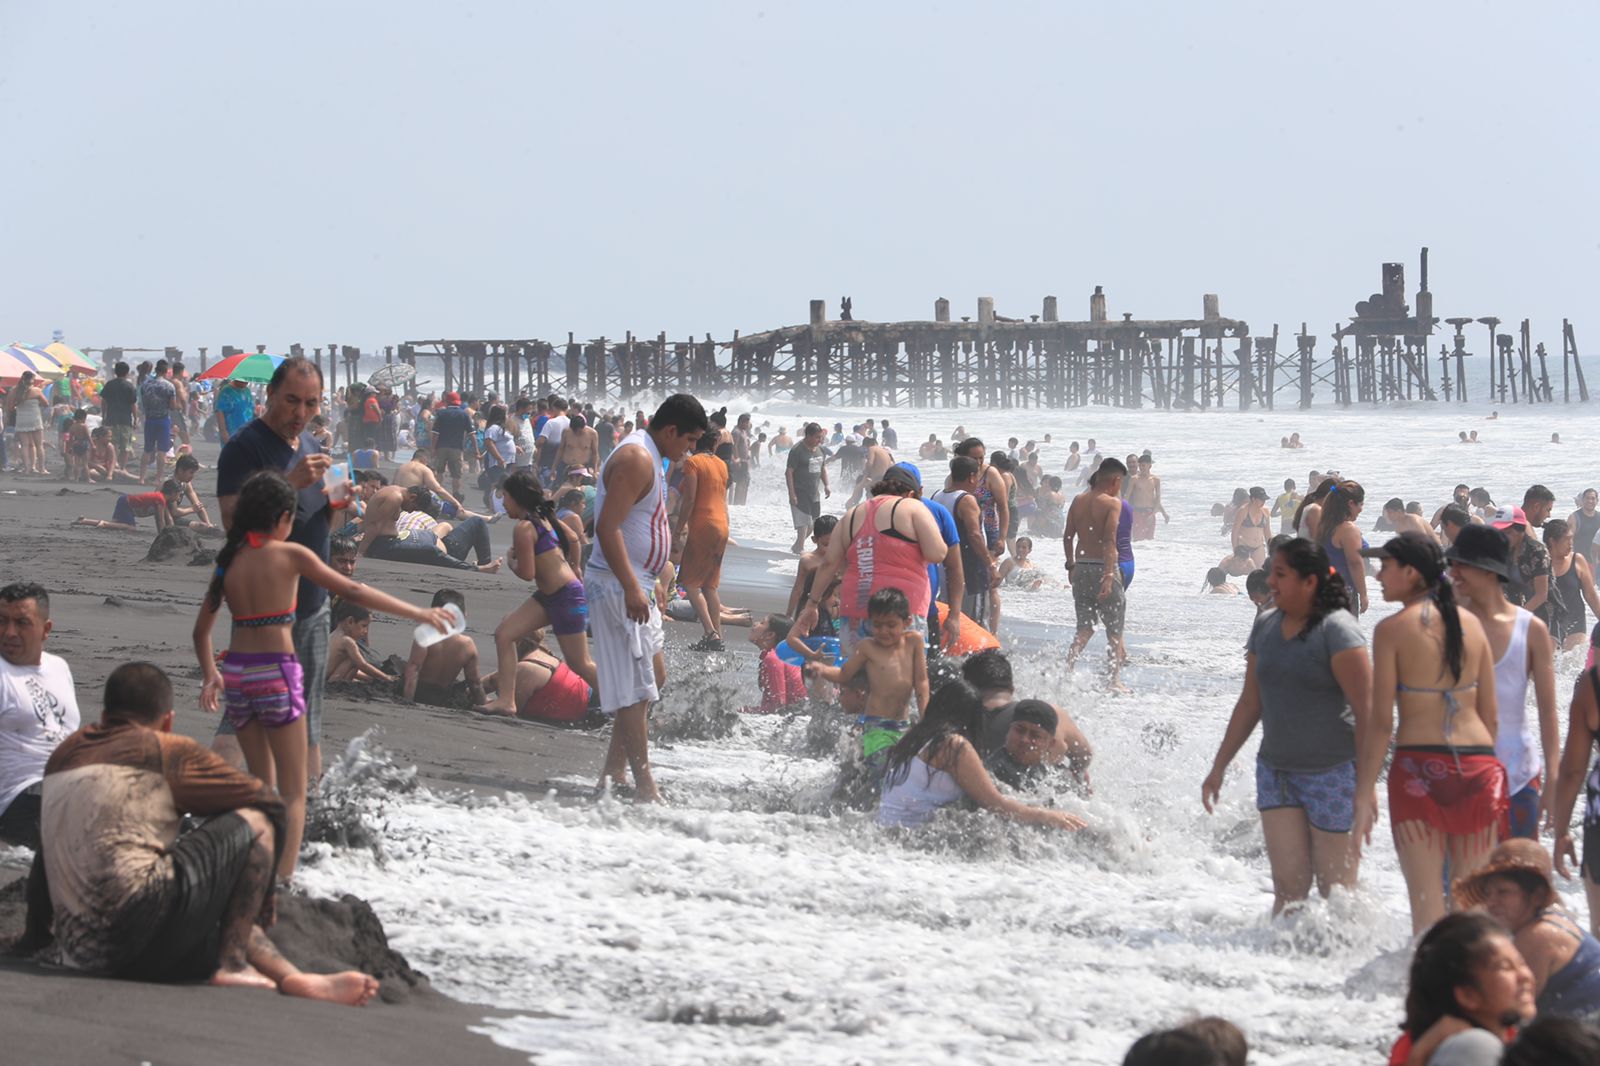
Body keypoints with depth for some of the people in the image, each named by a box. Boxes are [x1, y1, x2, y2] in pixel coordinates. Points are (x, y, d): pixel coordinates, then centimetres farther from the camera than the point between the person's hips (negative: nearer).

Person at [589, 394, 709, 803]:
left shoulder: (647, 457, 16)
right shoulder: (636, 459, -18)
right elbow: (607, 527, -25)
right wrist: (631, 588, -31)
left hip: (635, 582, 11)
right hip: (619, 585, -11)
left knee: (653, 676, 18)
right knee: (634, 689, -9)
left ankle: (614, 772, 22)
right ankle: (645, 790, -9)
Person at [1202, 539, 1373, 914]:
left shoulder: (1338, 630, -12)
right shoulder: (1265, 627, 9)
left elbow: (1366, 710, -15)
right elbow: (1250, 704, 18)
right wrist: (1218, 767, 19)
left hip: (1334, 772, -6)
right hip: (1276, 772, 6)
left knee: (1337, 890, -1)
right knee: (1289, 885, 0)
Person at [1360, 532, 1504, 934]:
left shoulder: (1393, 629, -6)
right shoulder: (1471, 624, 8)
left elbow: (1381, 723, -9)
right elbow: (1490, 716, 10)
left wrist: (1364, 790, -3)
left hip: (1420, 765, -4)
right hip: (1478, 762, 4)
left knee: (1427, 901, 2)